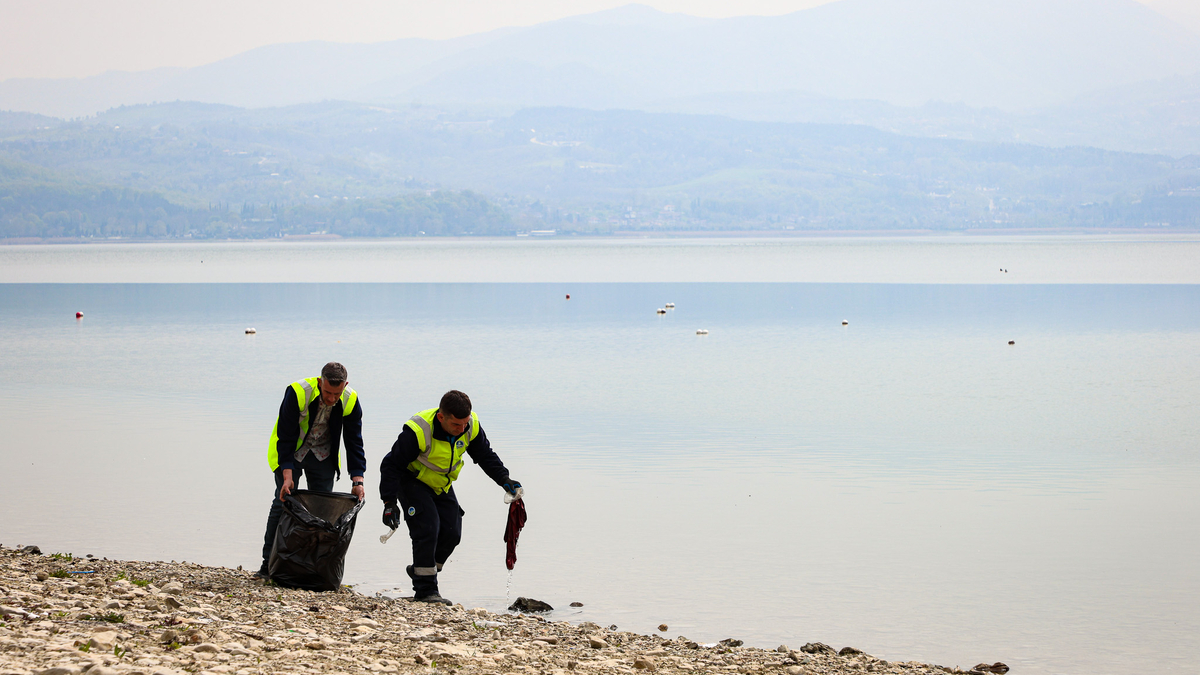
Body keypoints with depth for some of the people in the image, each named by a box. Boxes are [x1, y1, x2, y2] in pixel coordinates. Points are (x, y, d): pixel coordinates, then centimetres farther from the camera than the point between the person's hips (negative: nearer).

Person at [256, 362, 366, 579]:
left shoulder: (350, 402, -19)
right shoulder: (297, 393, -30)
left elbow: (354, 442, -11)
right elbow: (286, 438, -27)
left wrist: (357, 481, -20)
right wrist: (287, 476, -35)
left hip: (322, 455, 3)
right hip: (291, 452, -3)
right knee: (283, 502, -11)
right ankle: (268, 565, -5)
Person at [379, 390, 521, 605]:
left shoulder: (471, 426, -18)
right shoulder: (418, 431, -35)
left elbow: (486, 456, 0)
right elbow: (391, 465, -26)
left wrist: (504, 480, -12)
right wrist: (389, 502, -31)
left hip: (442, 485, 6)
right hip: (412, 482, -6)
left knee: (451, 533, -2)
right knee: (428, 528, -20)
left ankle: (420, 571, 21)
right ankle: (425, 590, -13)